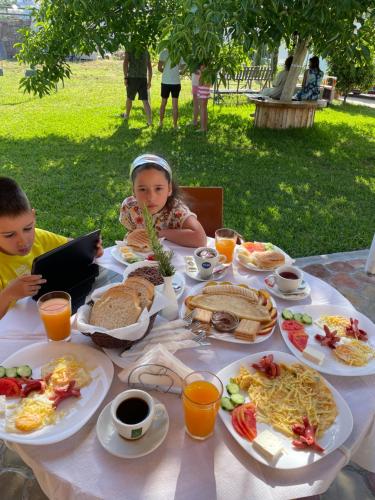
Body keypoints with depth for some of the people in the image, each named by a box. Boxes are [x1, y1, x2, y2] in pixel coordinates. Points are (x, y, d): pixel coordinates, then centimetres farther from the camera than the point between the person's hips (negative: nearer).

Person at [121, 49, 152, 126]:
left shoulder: (129, 50, 0)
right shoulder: (146, 51, 15)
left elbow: (125, 62, -15)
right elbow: (150, 67, 15)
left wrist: (125, 77, -14)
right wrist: (149, 81, 19)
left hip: (132, 78, -2)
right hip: (143, 79, 3)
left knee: (129, 98, 19)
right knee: (145, 101, -2)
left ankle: (126, 115, 39)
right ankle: (149, 121, -16)